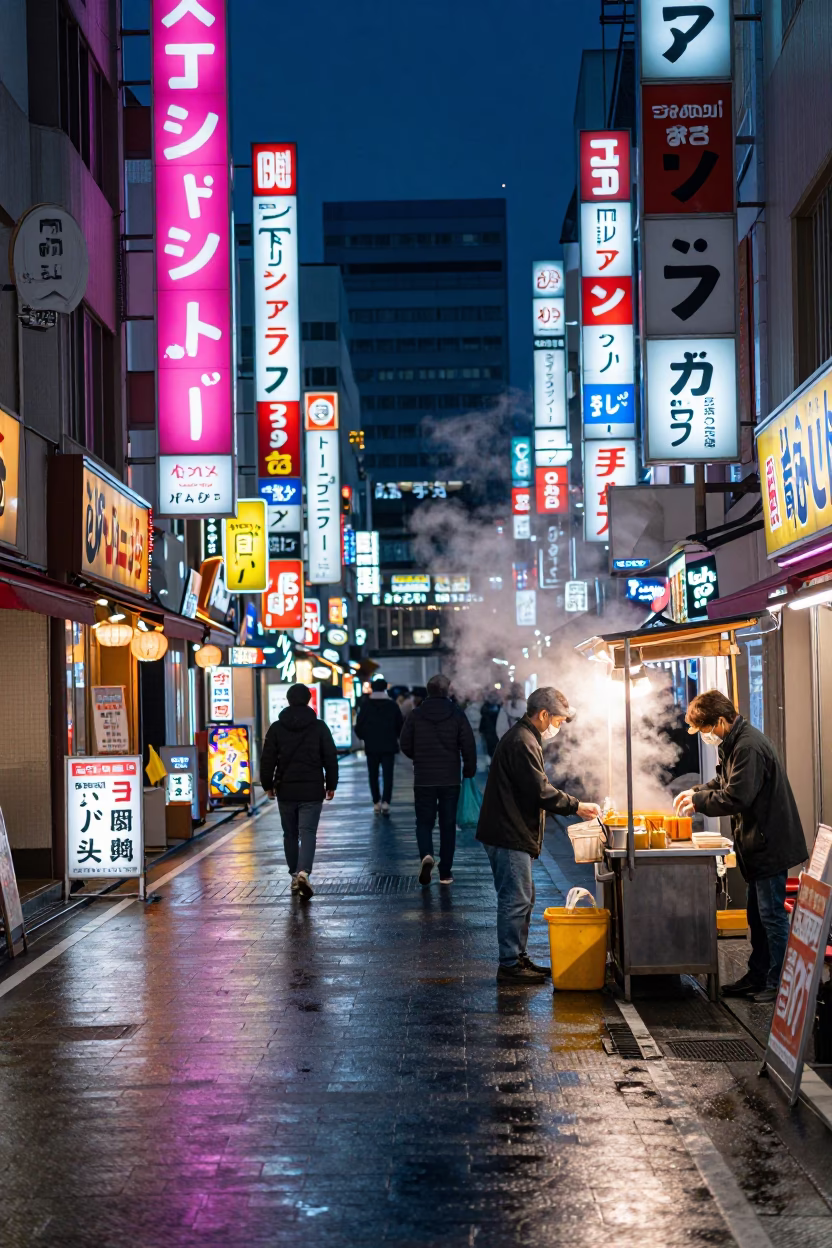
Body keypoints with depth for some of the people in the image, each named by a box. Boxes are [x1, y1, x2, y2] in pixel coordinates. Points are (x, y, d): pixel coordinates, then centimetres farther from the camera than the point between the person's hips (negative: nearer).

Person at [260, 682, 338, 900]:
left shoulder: (277, 727, 1)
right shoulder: (319, 727, -1)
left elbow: (267, 759, 0)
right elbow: (330, 758, 0)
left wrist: (268, 784, 11)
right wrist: (331, 784, 10)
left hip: (285, 790, 2)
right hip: (312, 790, -1)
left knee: (290, 834, 15)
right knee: (308, 833, -4)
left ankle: (295, 876, 21)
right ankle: (304, 872, -25)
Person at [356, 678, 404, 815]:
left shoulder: (366, 706, -1)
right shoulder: (392, 705, 0)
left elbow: (358, 727, -1)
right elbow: (400, 725, 5)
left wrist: (365, 737, 17)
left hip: (371, 746, 0)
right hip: (389, 746, 0)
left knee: (373, 775, 10)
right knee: (387, 775, -2)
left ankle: (376, 803, 8)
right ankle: (385, 802, -17)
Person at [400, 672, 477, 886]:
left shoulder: (416, 715, -3)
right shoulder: (457, 715, -5)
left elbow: (405, 745, 1)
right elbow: (468, 745, -6)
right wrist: (469, 770, 8)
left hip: (423, 779, 0)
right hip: (450, 779, 0)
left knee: (424, 822, 9)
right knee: (448, 825, 9)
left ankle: (427, 855, -19)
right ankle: (445, 873, 11)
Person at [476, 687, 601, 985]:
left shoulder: (523, 738, 18)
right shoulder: (522, 742, -17)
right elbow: (541, 791, -21)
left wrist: (574, 807, 17)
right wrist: (576, 806, -12)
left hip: (513, 834, 11)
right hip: (510, 836, -11)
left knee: (522, 899, 16)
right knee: (516, 900, -6)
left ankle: (518, 958, 24)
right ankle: (509, 966, -1)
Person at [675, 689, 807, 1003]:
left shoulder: (749, 747, -23)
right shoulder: (735, 744, 10)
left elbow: (735, 798, -26)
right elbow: (724, 781, 25)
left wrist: (699, 801, -12)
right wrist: (696, 791, 8)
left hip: (770, 844, -11)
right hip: (758, 845, 11)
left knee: (771, 914, -4)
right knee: (757, 915, 17)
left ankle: (779, 983, 4)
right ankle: (758, 977, 26)